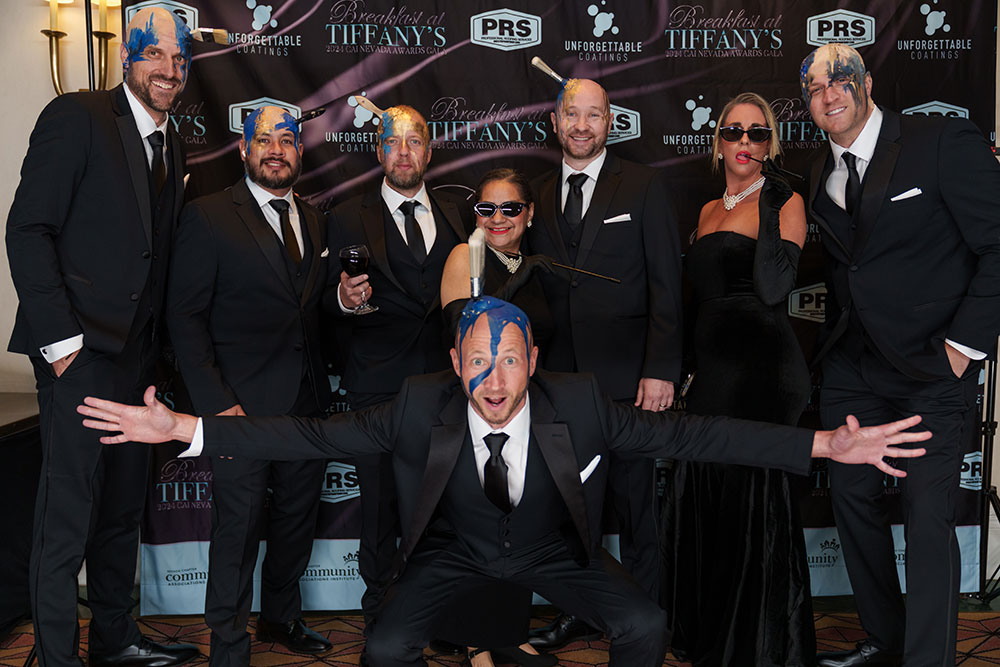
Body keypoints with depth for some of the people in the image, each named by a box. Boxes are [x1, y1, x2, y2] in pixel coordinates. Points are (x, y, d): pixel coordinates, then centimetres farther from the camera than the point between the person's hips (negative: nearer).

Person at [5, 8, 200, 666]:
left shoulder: (173, 147, 16)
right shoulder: (77, 117, -6)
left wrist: (156, 344, 10)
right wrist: (59, 336, -16)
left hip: (138, 352, 8)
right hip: (81, 348, -7)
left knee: (124, 505, 15)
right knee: (69, 510, -3)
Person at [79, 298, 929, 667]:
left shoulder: (579, 403, -22)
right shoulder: (421, 407, -23)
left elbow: (688, 434, -24)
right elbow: (315, 435, -24)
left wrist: (826, 445, -31)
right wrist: (185, 428, -33)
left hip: (552, 551, 1)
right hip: (453, 552, 0)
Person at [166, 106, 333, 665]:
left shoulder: (314, 221, 12)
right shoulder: (208, 217, -5)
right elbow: (186, 318, -9)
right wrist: (216, 403, -15)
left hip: (308, 403, 6)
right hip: (244, 405, -5)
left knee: (298, 518, 15)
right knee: (239, 528, 1)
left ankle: (283, 617, 36)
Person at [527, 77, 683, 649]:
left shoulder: (645, 186, 1)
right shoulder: (540, 196, 13)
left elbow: (667, 284, -4)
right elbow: (539, 290, 13)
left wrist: (660, 369, -12)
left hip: (627, 374, -4)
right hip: (561, 376, 4)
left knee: (634, 505, 4)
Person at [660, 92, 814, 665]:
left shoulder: (786, 201, -3)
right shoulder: (710, 210, 17)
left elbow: (773, 288, -18)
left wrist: (769, 206, -18)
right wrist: (689, 369, 15)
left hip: (763, 372, -7)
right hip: (713, 372, 7)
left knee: (755, 505, 1)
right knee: (702, 502, 12)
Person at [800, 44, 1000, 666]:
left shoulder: (945, 142, -8)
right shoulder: (821, 176, 11)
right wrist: (836, 340, 7)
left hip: (934, 367, -6)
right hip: (854, 368, 7)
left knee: (928, 517, -7)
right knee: (853, 499, 12)